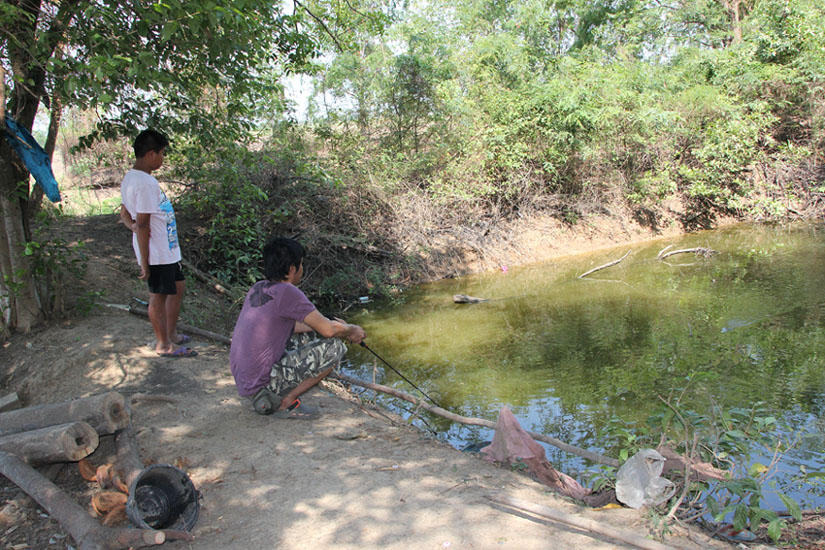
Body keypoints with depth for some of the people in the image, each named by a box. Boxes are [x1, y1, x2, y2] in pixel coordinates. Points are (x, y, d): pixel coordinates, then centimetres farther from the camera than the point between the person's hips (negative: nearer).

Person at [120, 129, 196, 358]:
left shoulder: (130, 178, 10)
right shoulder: (146, 183, -23)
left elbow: (125, 214, 16)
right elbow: (143, 224, -23)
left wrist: (133, 225, -6)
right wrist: (145, 263, -20)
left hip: (167, 249, 10)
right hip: (158, 253, -10)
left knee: (178, 287, 20)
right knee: (159, 296, 3)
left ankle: (171, 335, 33)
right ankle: (164, 345, 19)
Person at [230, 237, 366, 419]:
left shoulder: (257, 288, 7)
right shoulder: (287, 292, -18)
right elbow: (328, 330, -15)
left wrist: (333, 324, 19)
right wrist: (352, 330, 7)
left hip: (243, 380, 9)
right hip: (262, 382, -8)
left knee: (307, 334, 22)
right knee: (335, 346, -9)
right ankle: (285, 402, -3)